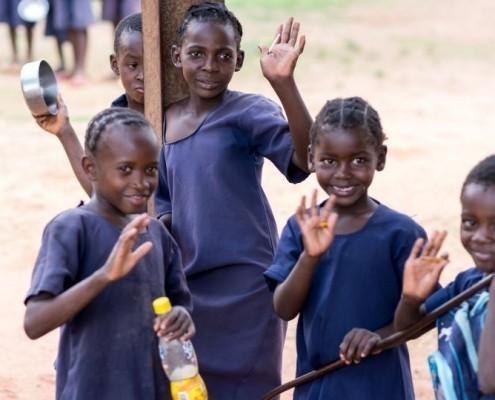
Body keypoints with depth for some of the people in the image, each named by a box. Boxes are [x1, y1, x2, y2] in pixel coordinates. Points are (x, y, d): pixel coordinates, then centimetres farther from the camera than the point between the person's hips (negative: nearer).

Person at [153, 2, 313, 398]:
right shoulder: (168, 121, 8)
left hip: (244, 284, -6)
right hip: (188, 284, 6)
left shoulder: (250, 112, -10)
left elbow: (306, 157, -28)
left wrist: (284, 83, -38)